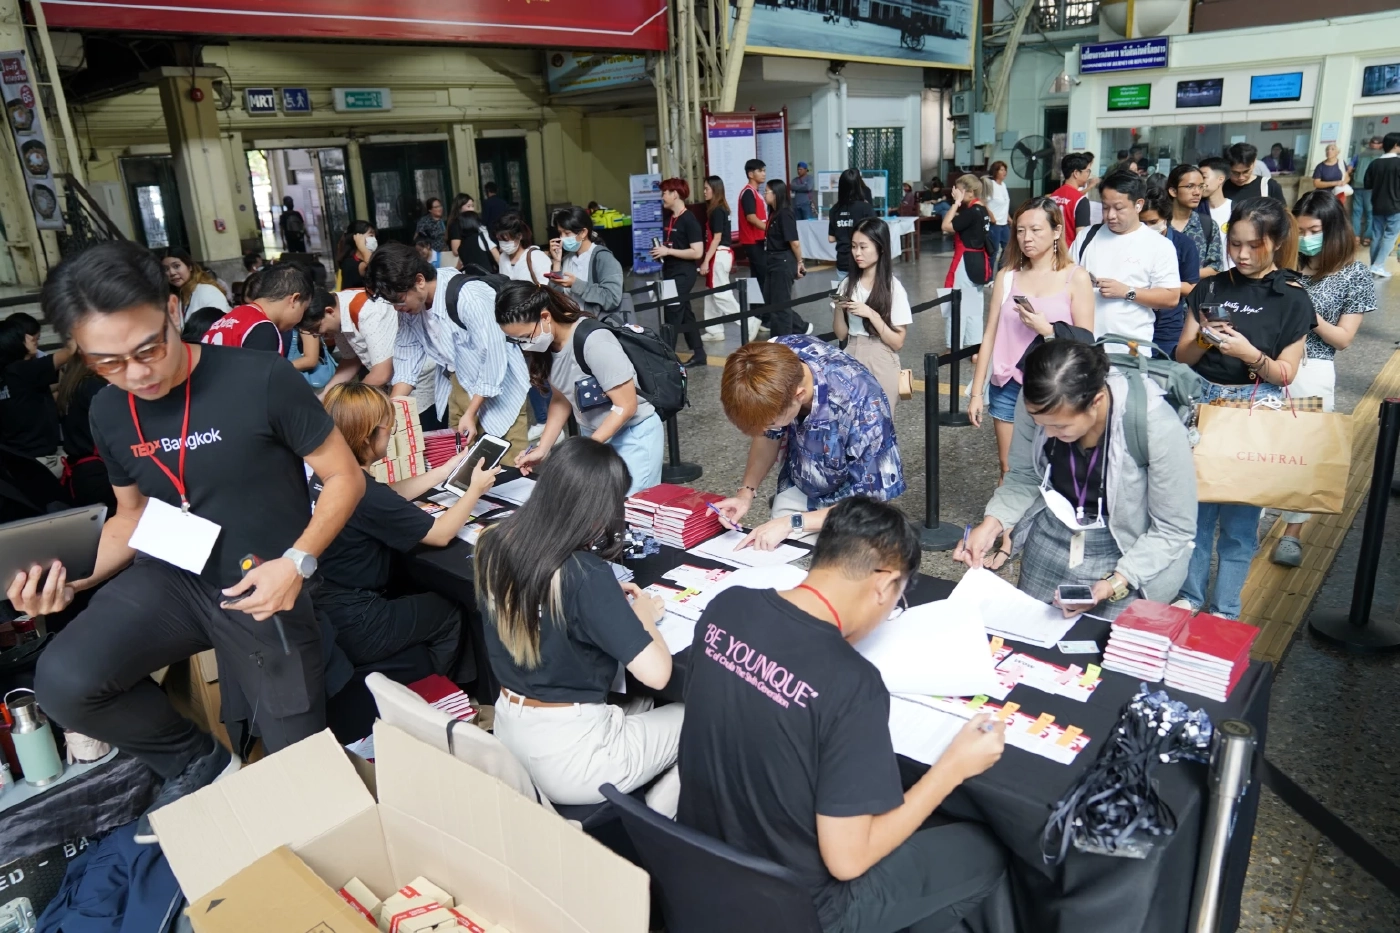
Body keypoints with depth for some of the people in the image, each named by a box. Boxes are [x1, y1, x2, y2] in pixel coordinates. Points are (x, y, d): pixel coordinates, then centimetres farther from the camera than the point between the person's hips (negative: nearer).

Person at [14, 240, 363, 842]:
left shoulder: (261, 380, -19)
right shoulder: (108, 413, 0)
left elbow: (345, 477, -12)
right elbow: (133, 514, 14)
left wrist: (297, 562, -25)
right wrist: (74, 575, -5)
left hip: (264, 590, -4)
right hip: (172, 579, 4)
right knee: (64, 682, -24)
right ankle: (197, 762, 4)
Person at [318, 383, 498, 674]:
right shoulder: (364, 494, -28)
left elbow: (393, 495, 14)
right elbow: (441, 533, -17)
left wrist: (450, 467, 19)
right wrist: (475, 489, -1)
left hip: (323, 610, 9)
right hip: (351, 627, -9)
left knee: (421, 596, 29)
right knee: (451, 613, 13)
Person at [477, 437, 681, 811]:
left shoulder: (494, 545, -5)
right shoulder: (584, 574, -26)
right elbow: (656, 673, -24)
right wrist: (643, 617, -5)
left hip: (509, 732, 7)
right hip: (568, 757, -7)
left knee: (639, 705, 26)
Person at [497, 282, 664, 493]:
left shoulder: (594, 342, -29)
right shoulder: (547, 344, -8)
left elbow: (626, 406, -23)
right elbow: (561, 399, 5)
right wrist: (542, 449, -5)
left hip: (633, 436, -6)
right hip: (592, 435, 6)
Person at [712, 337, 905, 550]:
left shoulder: (861, 408, -38)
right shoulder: (773, 362, -25)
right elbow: (768, 436, -5)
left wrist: (793, 522, -27)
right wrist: (747, 490, -17)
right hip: (797, 489, 3)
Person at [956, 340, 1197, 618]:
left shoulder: (1158, 428, -30)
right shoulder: (1037, 402, -20)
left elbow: (1175, 530, -18)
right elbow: (1024, 475, -3)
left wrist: (1115, 584, -28)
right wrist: (992, 523, -20)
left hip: (1128, 553, -3)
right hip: (1052, 534, 4)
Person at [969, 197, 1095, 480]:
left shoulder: (1076, 278, -2)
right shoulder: (1007, 276, 6)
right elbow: (990, 337, 7)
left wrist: (1046, 329, -19)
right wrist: (976, 392, 6)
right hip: (1007, 386, 3)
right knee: (1009, 470, 8)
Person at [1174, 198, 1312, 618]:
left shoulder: (1292, 299, -2)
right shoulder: (1211, 288, 5)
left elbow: (1286, 373, -4)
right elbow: (1182, 355, 7)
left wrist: (1250, 353, -21)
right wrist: (1204, 341, -14)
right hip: (1204, 402, 3)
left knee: (1240, 516, 3)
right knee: (1195, 506, 7)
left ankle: (1225, 610, 17)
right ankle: (1190, 595, 23)